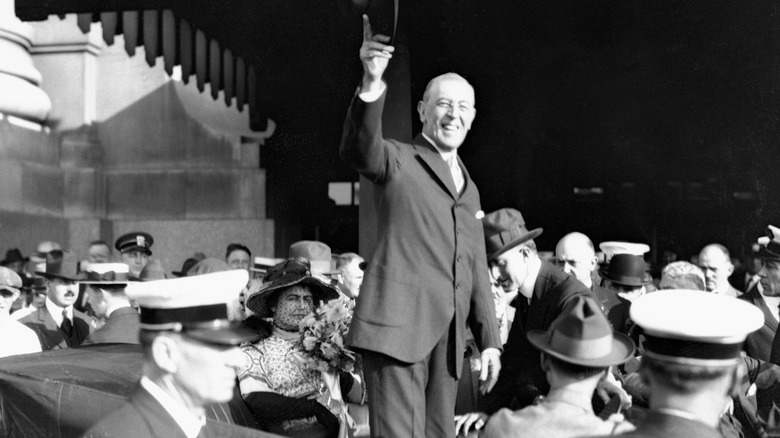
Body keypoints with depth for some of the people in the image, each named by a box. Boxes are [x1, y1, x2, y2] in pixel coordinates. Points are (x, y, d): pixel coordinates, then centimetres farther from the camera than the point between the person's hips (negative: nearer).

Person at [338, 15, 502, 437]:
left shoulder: (469, 188, 22)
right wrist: (371, 83, -37)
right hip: (398, 323, -6)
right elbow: (358, 149, -21)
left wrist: (489, 339, 15)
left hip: (449, 335, 7)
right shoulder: (397, 161, 4)